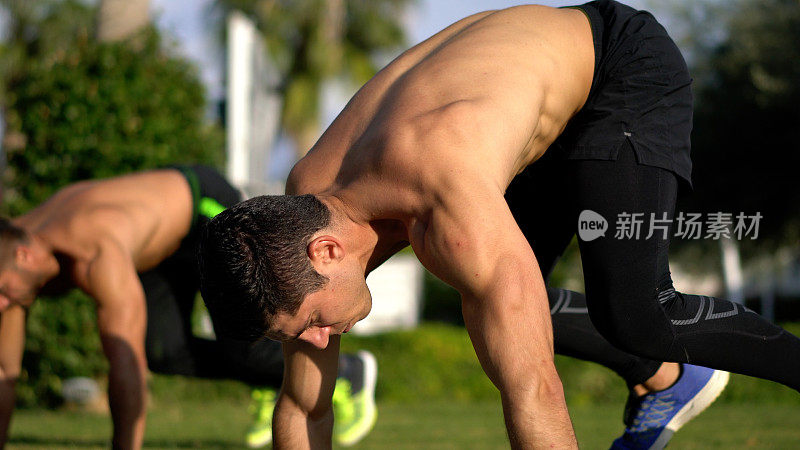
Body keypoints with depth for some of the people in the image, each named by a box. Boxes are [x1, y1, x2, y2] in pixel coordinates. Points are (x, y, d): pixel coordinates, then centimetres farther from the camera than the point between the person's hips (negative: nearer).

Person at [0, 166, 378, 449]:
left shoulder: (96, 256, -47)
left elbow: (126, 360, -50)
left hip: (209, 207, -7)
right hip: (168, 241, 7)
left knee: (243, 349, -12)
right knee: (166, 354, -7)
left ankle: (348, 374, 15)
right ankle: (269, 381, 20)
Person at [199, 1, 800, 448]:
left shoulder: (457, 218, -42)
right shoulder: (302, 218, -17)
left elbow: (534, 392, -41)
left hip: (627, 68, -8)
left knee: (632, 315, -19)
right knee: (507, 308, 10)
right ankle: (669, 380, 30)